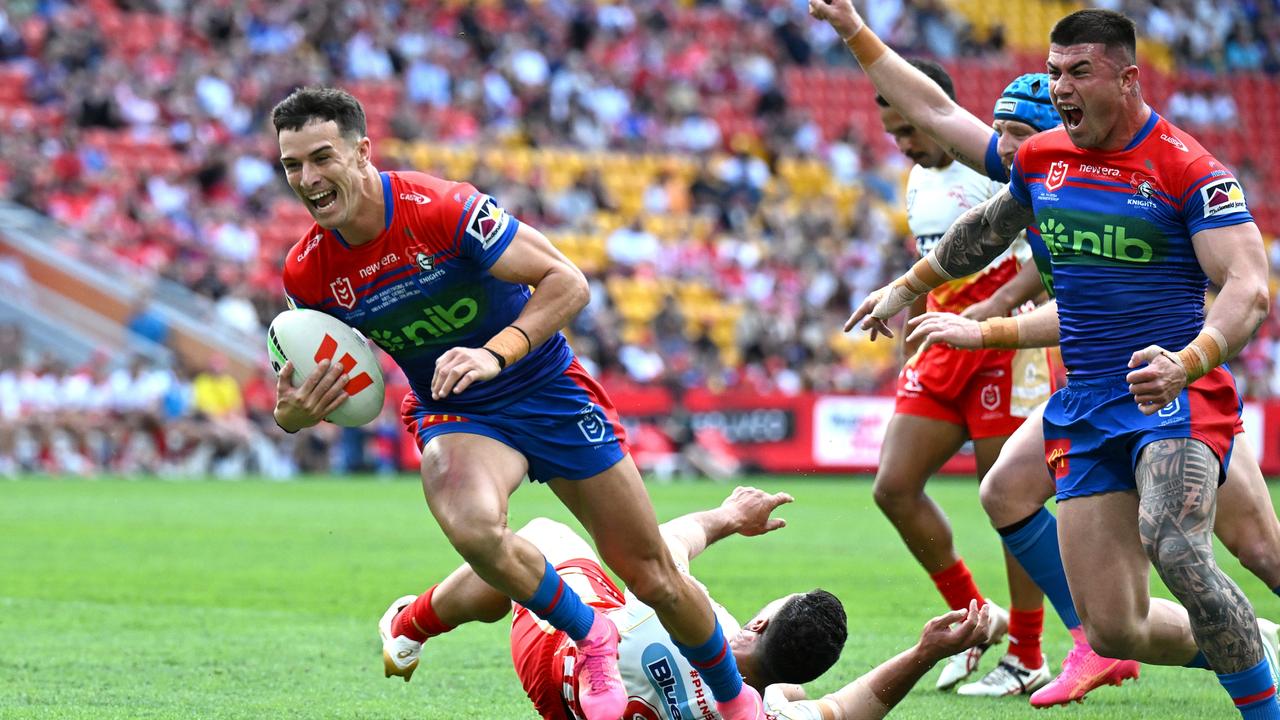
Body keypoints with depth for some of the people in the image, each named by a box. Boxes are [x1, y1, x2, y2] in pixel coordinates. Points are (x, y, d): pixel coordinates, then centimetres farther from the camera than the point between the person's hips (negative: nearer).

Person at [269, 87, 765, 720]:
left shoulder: (443, 209, -24)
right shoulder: (306, 273, -12)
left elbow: (567, 282, -21)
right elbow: (320, 381, 3)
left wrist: (495, 354, -34)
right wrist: (292, 416, -21)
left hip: (549, 390, -2)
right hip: (454, 413, 2)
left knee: (655, 581, 2)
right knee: (473, 528, -34)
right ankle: (590, 638, -6)